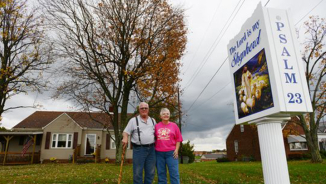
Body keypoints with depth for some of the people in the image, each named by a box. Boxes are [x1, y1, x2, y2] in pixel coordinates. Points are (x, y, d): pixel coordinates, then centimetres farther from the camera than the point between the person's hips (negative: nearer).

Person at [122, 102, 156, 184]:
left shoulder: (153, 120, 14)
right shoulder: (133, 120, 2)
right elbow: (126, 132, 0)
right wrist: (125, 138, -20)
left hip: (151, 149, 4)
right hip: (139, 149, -4)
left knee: (151, 172, 10)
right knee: (138, 172, 0)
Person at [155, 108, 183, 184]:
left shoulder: (174, 125, 4)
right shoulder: (156, 126, 6)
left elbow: (178, 139, 4)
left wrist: (176, 150, -5)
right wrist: (153, 150, 4)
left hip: (171, 153, -1)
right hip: (159, 153, 1)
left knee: (174, 173, -2)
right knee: (161, 173, 10)